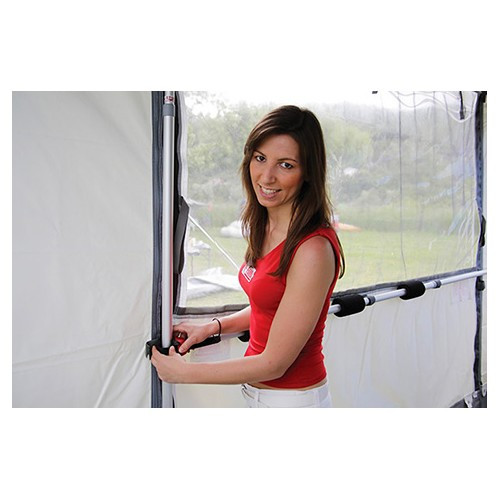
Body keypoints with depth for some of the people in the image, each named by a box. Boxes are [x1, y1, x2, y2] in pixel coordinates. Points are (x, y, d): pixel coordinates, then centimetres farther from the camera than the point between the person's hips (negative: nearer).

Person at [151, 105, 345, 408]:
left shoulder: (314, 249, -26)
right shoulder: (267, 227, 1)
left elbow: (275, 363, -22)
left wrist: (183, 372, -14)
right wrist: (213, 326, 2)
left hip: (292, 399, -7)